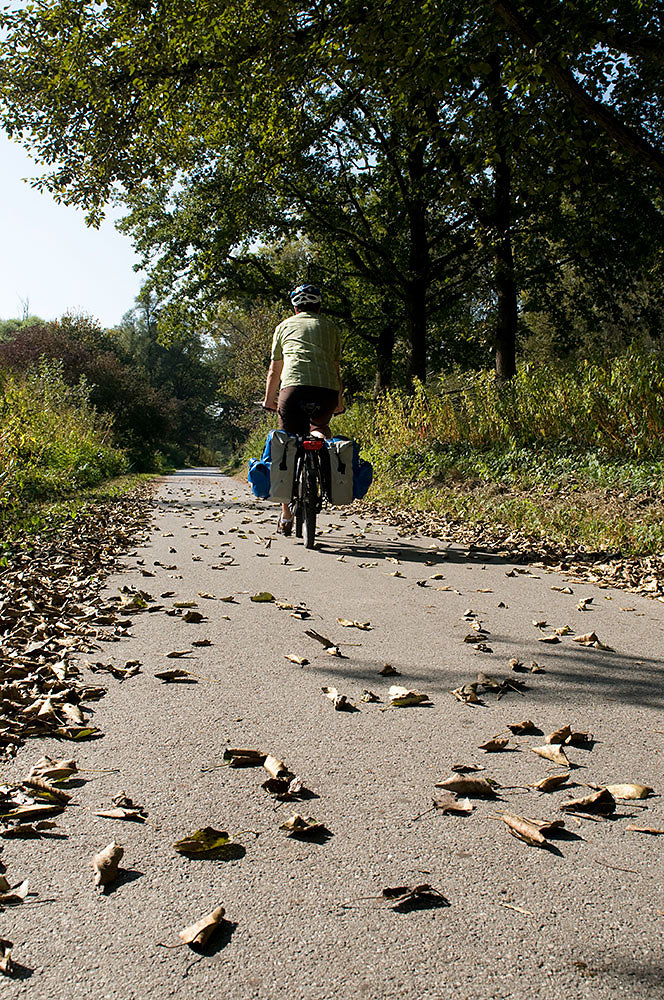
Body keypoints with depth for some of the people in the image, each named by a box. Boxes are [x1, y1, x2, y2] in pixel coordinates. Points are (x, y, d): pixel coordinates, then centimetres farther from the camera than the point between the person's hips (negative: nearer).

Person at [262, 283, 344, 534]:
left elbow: (274, 370, 26)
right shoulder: (330, 327, 25)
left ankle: (286, 516, 4)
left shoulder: (285, 326, 23)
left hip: (294, 387, -1)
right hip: (327, 390, 1)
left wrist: (268, 400, 39)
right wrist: (339, 401, 38)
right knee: (319, 425, 30)